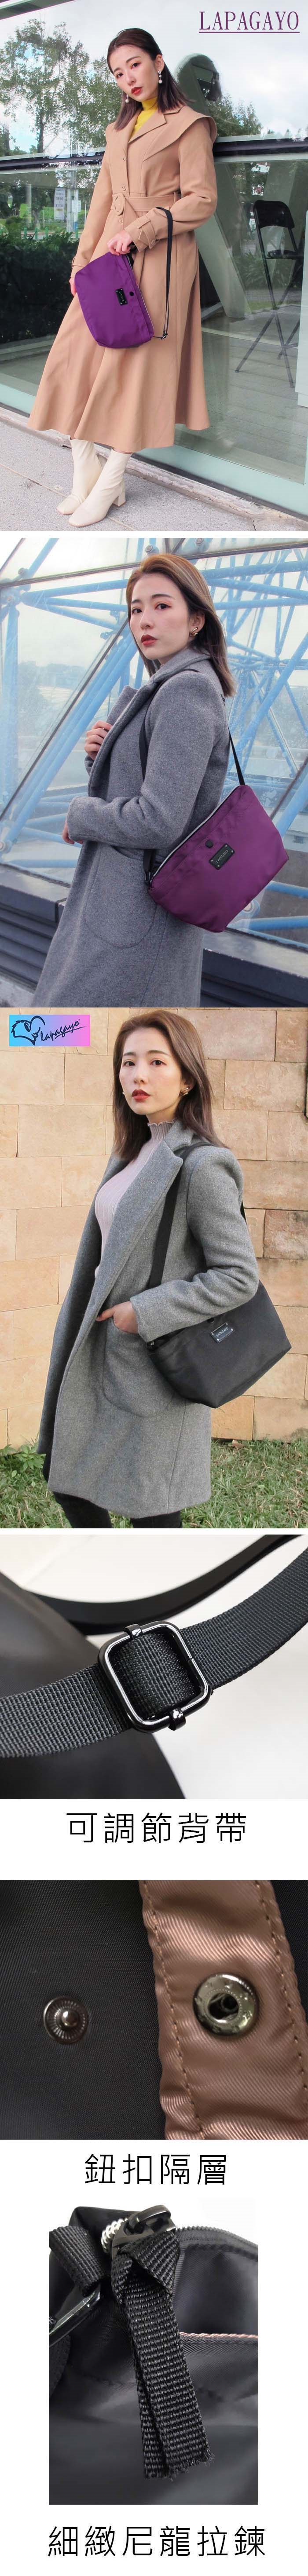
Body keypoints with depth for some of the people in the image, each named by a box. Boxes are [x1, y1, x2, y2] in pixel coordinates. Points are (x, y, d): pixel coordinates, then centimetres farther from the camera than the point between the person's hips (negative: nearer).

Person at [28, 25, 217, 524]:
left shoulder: (187, 125, -3)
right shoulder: (121, 129, 18)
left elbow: (203, 200, -10)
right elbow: (103, 200, 18)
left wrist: (141, 230, -16)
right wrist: (84, 259, 7)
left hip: (160, 257, -7)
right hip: (112, 254, 7)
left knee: (135, 359, -7)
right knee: (77, 352, -3)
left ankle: (111, 482, -1)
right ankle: (86, 472, 2)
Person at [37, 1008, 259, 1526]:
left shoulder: (201, 1166, -18)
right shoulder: (133, 1154, 8)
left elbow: (239, 1277, -19)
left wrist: (145, 1313, -19)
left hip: (158, 1364, -9)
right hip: (104, 1358, 9)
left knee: (153, 1512, 2)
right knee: (66, 1479, 17)